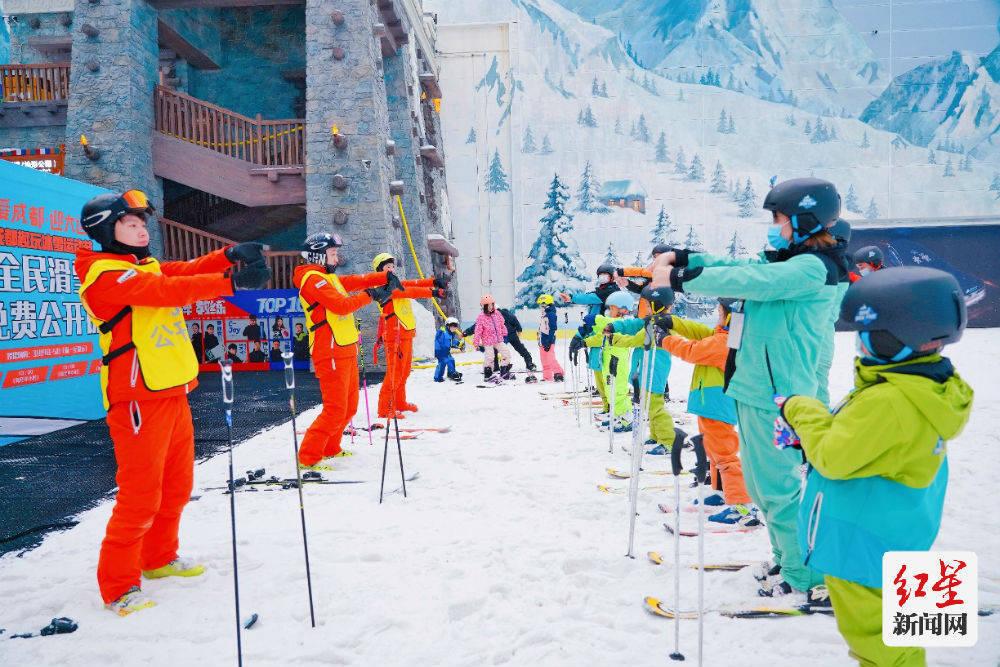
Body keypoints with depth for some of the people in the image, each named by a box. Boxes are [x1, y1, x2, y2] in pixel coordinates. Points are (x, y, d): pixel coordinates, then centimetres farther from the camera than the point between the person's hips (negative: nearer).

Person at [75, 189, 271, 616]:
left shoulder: (146, 266, 18)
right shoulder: (105, 274, -12)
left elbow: (188, 270, 6)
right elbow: (168, 290, -26)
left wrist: (230, 256, -13)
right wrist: (231, 281, -32)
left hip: (172, 392, 9)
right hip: (138, 400, -9)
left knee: (177, 487, 18)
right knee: (140, 495, -4)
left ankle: (159, 558, 36)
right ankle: (118, 586, 10)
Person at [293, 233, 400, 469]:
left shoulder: (328, 277, 19)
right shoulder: (312, 279, -12)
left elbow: (357, 281, 21)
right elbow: (341, 305, -23)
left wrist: (386, 277, 7)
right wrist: (370, 295, -13)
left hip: (346, 352, 10)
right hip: (331, 355, -10)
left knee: (349, 407, 17)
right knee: (335, 410, -11)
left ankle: (329, 448, 30)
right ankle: (308, 457, -2)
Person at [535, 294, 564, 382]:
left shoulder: (551, 314, -12)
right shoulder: (543, 315, 18)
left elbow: (552, 329, -18)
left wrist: (549, 342, -22)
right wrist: (540, 341, 25)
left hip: (548, 342, -10)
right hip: (542, 341, 10)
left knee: (550, 359, -15)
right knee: (544, 361, 11)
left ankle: (558, 374, -12)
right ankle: (547, 377, 15)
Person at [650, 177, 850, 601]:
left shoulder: (814, 267, -15)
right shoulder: (785, 261, 16)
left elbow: (748, 281, -26)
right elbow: (737, 266, 13)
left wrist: (679, 278, -22)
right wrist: (681, 257, 1)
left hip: (775, 395, -10)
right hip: (754, 388, 10)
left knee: (776, 486, -1)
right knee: (760, 483, 19)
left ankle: (806, 578, 13)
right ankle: (787, 558, 35)